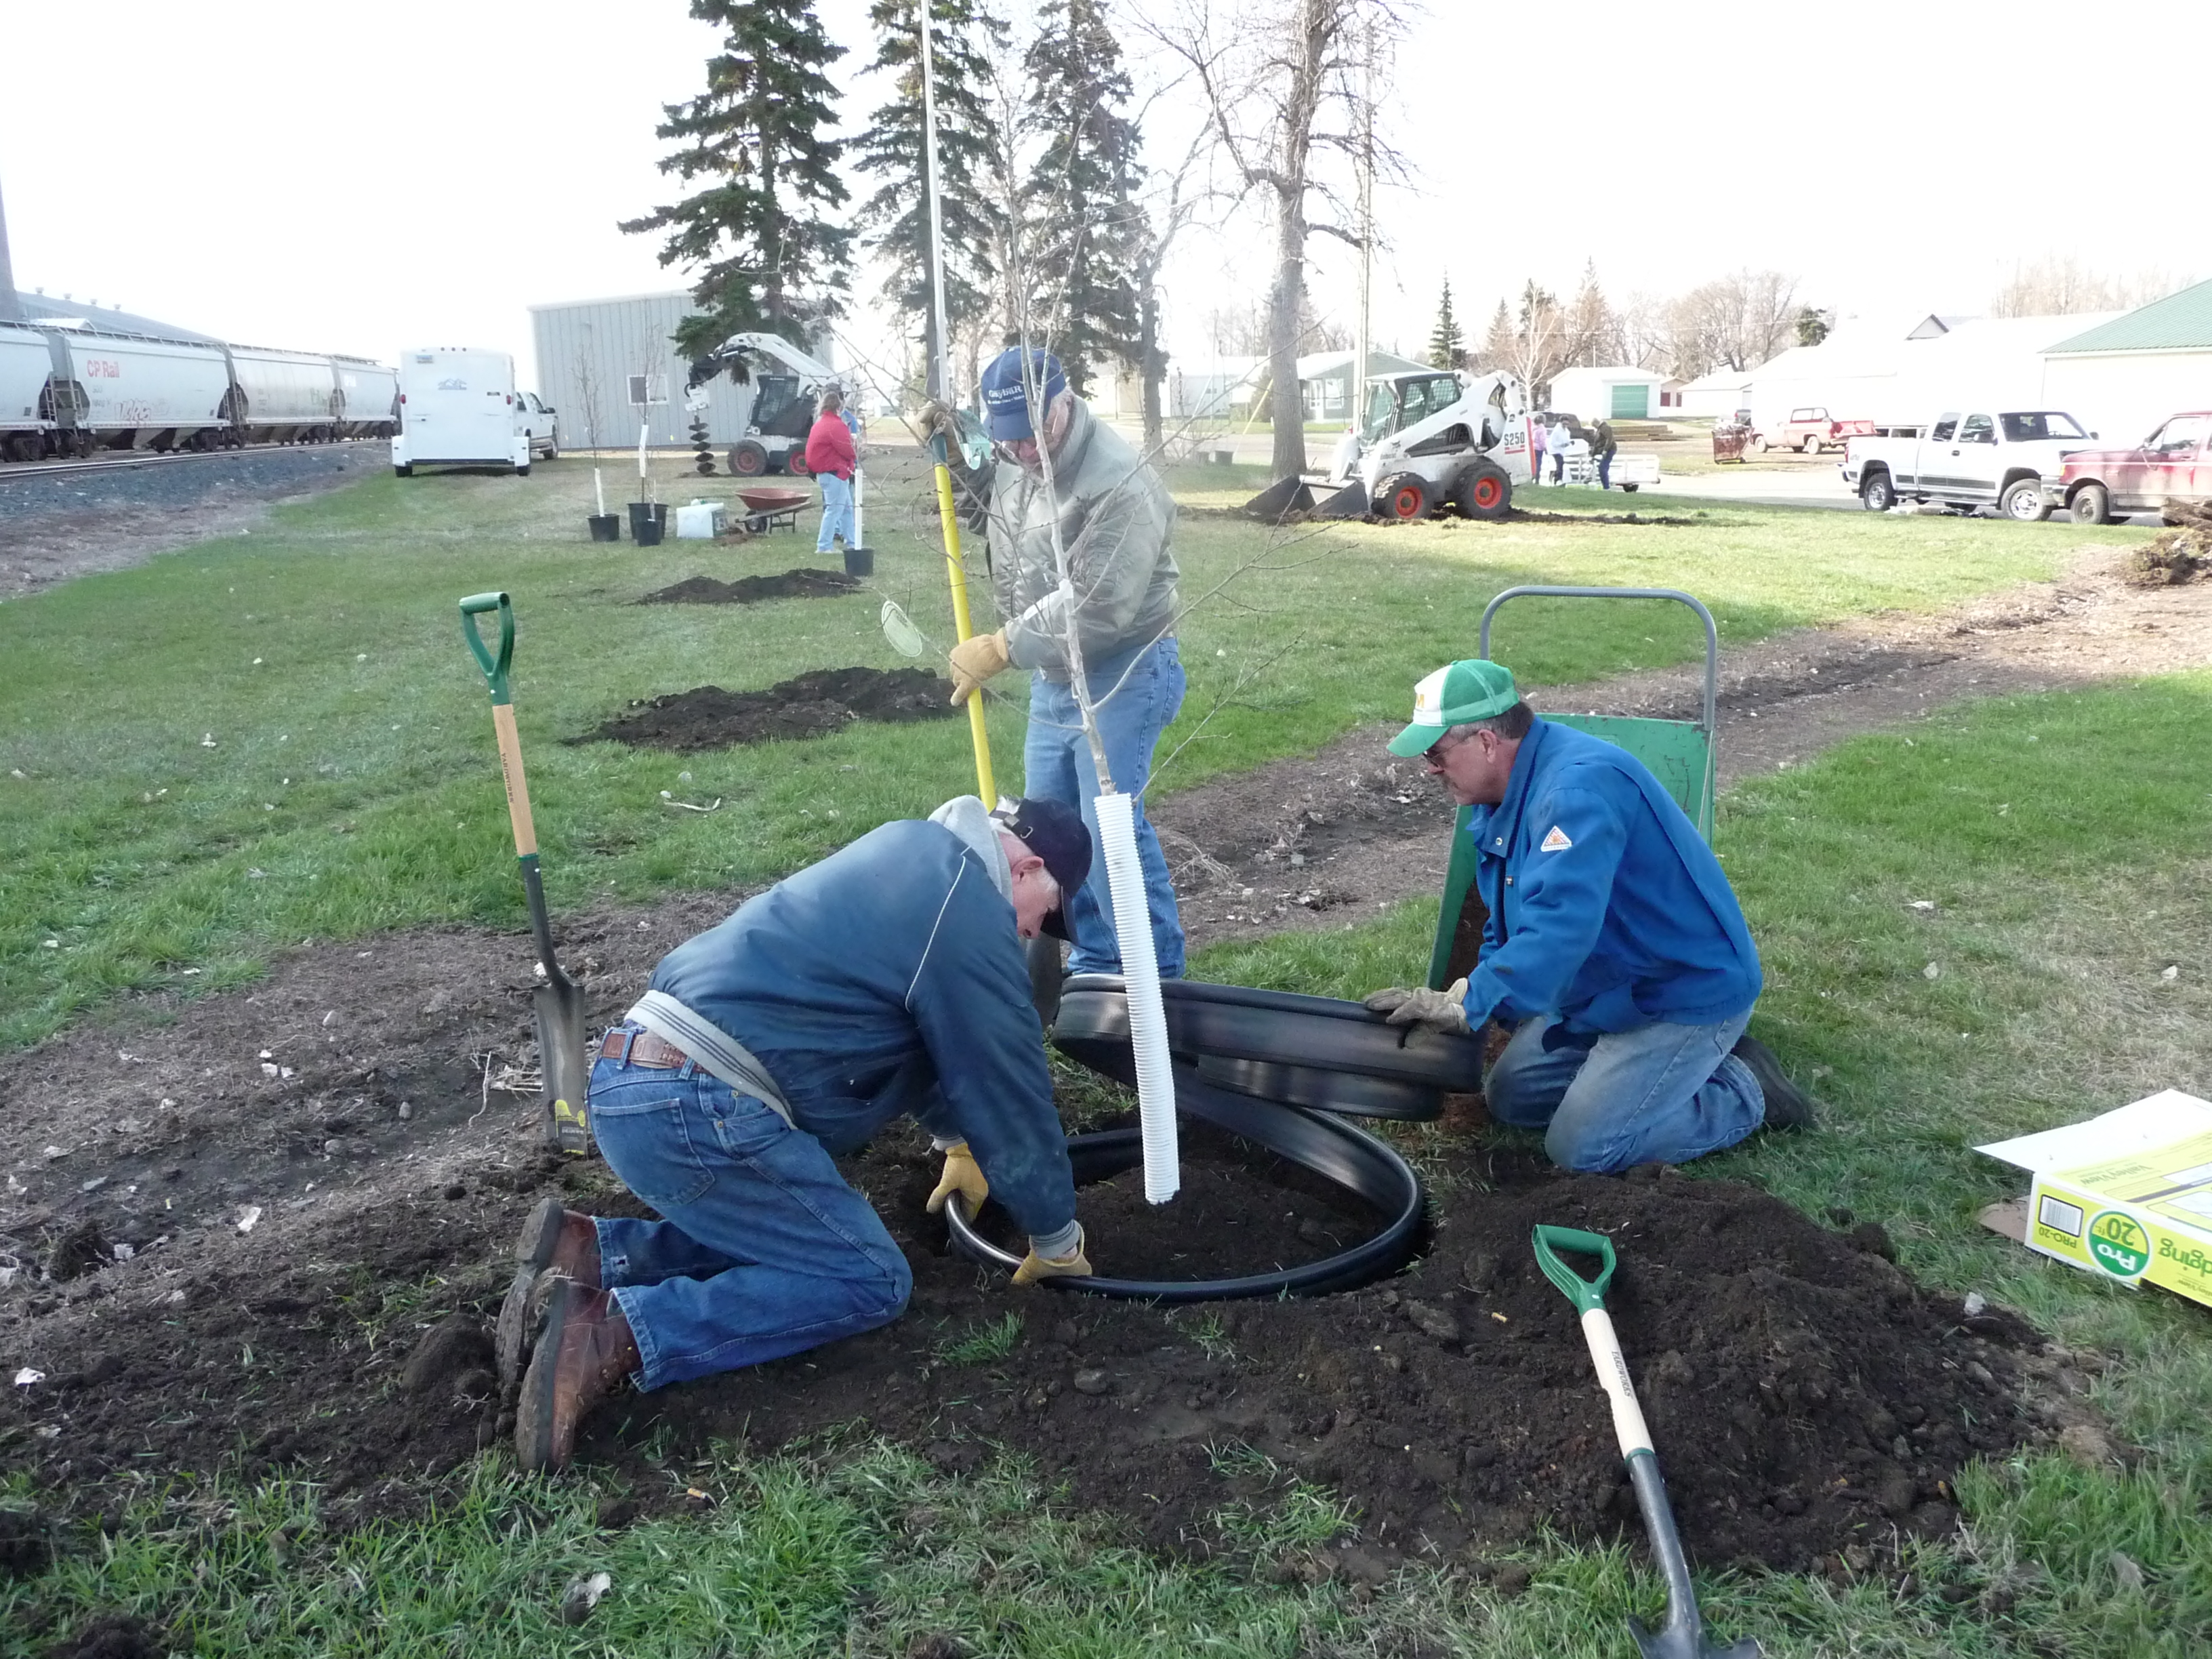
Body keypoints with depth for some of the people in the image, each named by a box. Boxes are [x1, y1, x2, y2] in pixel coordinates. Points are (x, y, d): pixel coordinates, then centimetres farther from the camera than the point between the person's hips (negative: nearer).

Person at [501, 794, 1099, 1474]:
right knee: (870, 1282, -3)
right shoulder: (971, 915, -10)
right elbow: (1012, 1089, -3)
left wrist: (956, 1138, 40)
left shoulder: (914, 849, 19)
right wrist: (1057, 1237, 11)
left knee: (785, 1233, 20)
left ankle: (588, 1252, 8)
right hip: (696, 1112, -10)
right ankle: (614, 1334, -14)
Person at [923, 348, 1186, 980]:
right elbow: (996, 493, 28)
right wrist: (954, 450, 9)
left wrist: (1000, 649, -24)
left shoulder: (1119, 484, -26)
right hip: (1054, 673, 9)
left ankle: (1158, 980, 3)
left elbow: (1095, 609, -30)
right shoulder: (1018, 459, 2)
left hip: (1122, 674, -9)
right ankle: (1095, 964, 28)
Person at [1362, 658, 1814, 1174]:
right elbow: (1507, 925, 13)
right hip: (1603, 989, 10)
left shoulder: (1579, 787, -30)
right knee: (1510, 1098, 10)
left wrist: (1470, 1006, -40)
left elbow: (1559, 927, -40)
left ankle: (1742, 1091, 5)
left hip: (1688, 992, -10)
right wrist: (1470, 996, 2)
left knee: (1581, 1147, -13)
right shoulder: (1505, 794, 4)